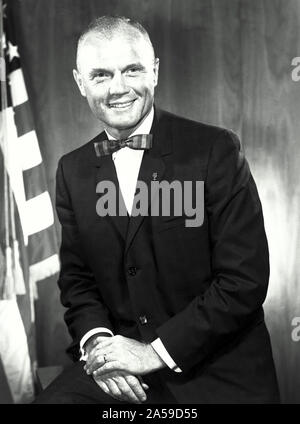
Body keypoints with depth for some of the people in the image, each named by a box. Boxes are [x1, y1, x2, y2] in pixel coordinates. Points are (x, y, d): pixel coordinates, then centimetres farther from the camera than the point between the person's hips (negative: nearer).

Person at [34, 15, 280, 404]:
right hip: (114, 371, 3)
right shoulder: (72, 171, 5)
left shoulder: (216, 149, -10)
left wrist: (156, 351, -15)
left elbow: (245, 280, -13)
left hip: (218, 371, -2)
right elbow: (77, 279, 10)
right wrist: (95, 340, -9)